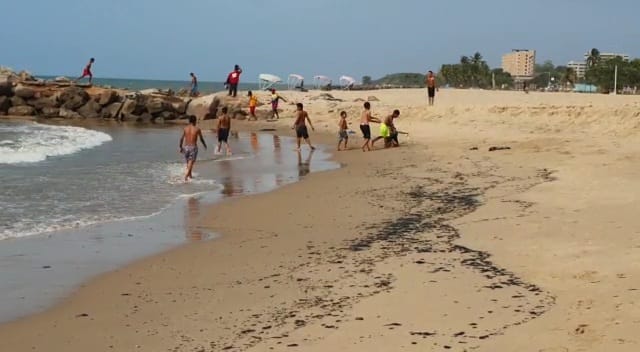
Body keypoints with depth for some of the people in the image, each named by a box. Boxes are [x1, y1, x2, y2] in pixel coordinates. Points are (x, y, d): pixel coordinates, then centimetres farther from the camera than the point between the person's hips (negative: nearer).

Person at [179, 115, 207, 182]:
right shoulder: (197, 129, -5)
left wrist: (181, 147, 12)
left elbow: (181, 139, 1)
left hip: (186, 147, 4)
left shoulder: (185, 128, 2)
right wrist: (205, 145, 20)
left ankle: (190, 175, 35)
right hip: (193, 147, -4)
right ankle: (186, 175, -23)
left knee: (188, 162, 21)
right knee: (191, 162, -4)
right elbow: (201, 139, 2)